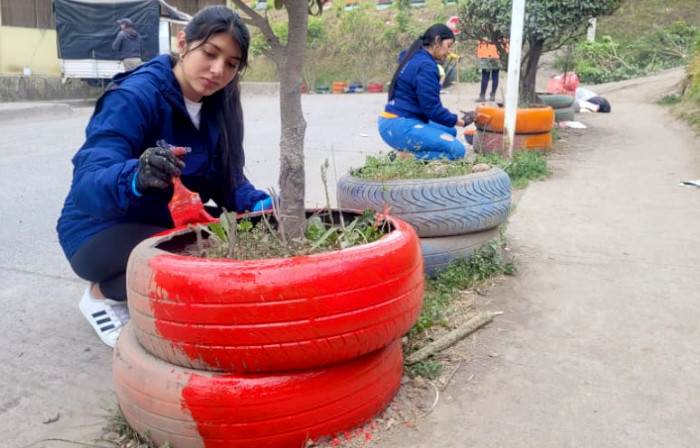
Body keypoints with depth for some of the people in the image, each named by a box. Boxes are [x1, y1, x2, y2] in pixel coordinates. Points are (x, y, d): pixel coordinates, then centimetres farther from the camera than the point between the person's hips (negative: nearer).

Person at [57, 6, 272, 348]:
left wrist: (258, 204, -22)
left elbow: (226, 179, -1)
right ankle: (105, 294, 0)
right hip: (102, 230, -7)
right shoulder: (135, 96, -24)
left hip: (164, 223, 7)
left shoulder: (218, 105, -4)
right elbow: (87, 184, -33)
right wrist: (135, 178, -55)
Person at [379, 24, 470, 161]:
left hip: (395, 123, 10)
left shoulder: (415, 58, 15)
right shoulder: (425, 66, -14)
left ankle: (407, 154, 6)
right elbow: (431, 108, -15)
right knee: (457, 150, -14)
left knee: (450, 132, 23)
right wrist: (457, 121, -3)